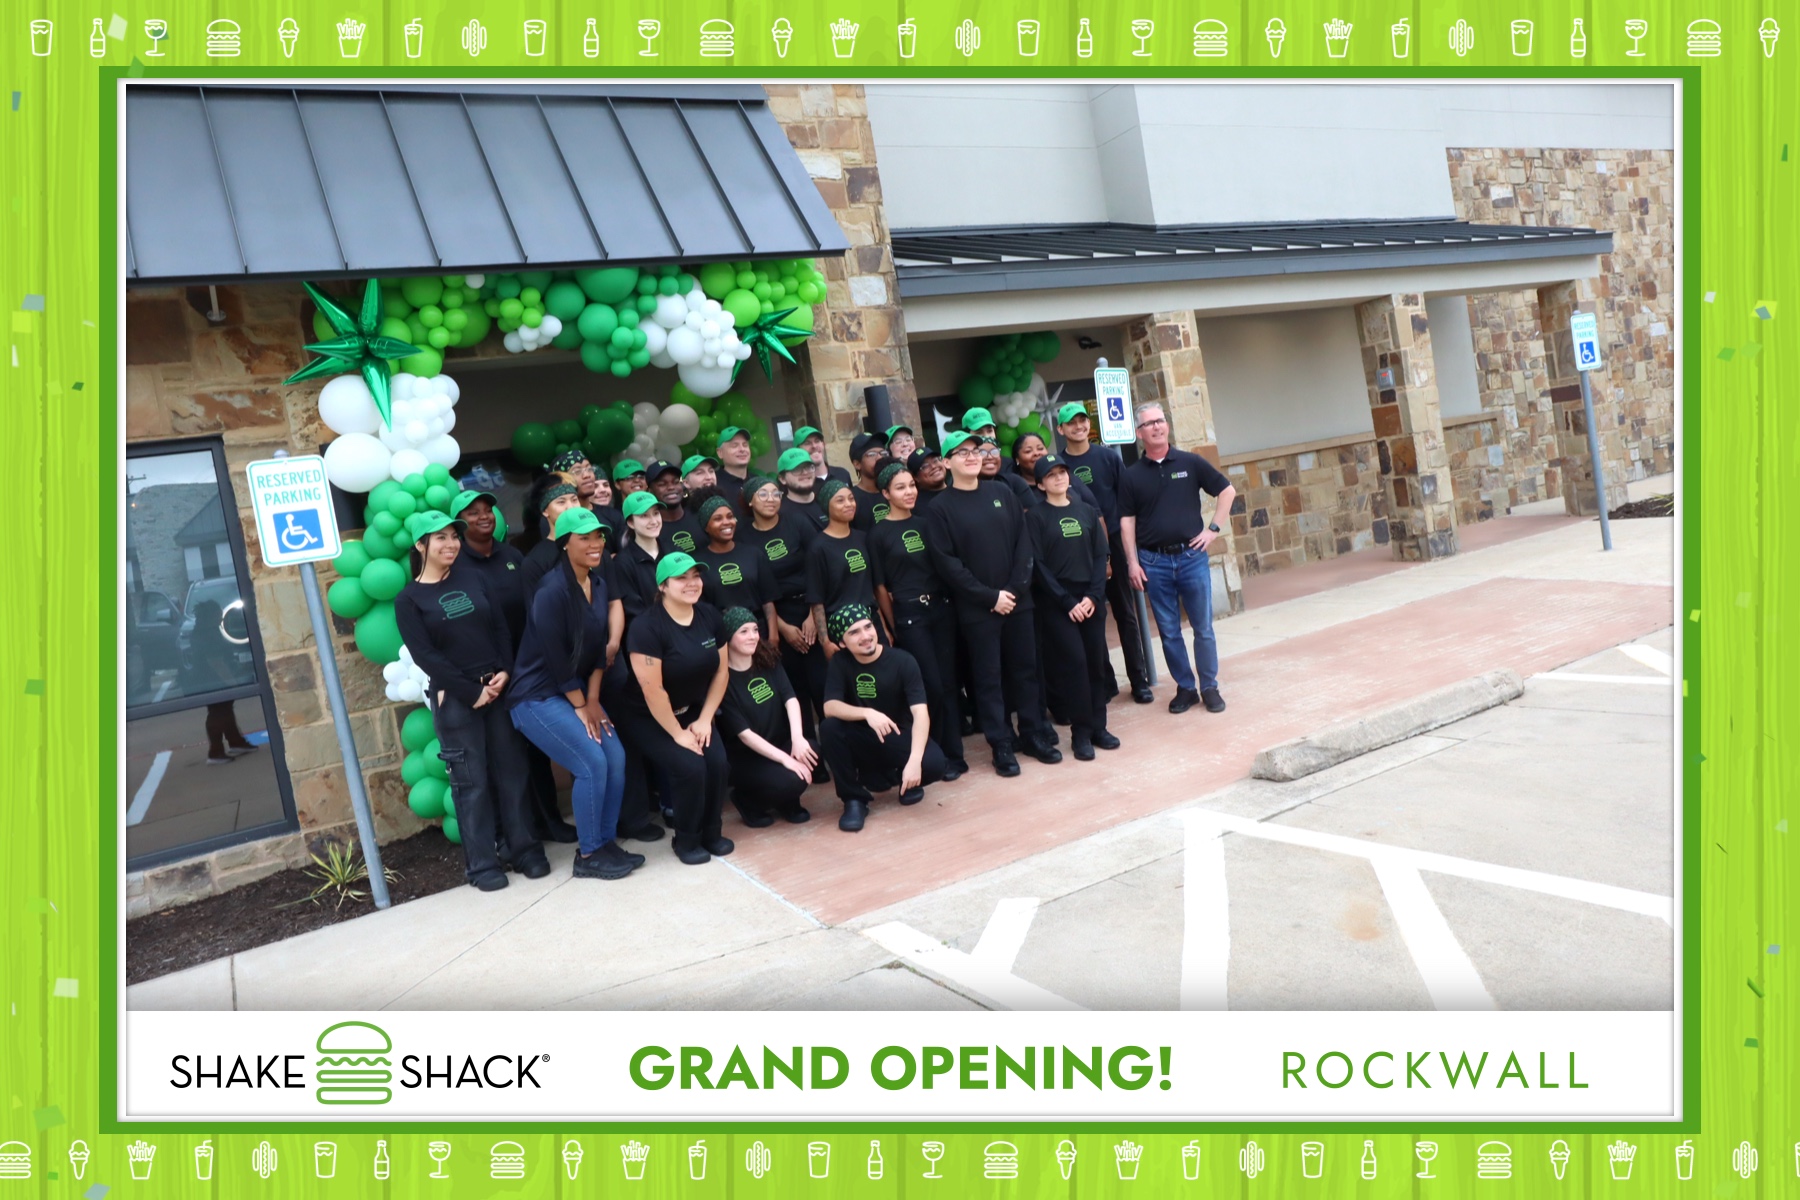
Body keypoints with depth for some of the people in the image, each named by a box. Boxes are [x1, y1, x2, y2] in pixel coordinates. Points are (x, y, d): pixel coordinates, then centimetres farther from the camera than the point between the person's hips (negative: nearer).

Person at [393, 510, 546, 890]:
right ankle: (482, 863, 10)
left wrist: (505, 672, -9)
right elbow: (425, 656, -7)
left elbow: (501, 627, 7)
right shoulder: (408, 599, -1)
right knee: (471, 780, 1)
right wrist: (471, 691, -12)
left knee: (511, 771, 7)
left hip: (499, 687, 3)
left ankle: (525, 849, 17)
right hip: (454, 698, -3)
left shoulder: (471, 579, 10)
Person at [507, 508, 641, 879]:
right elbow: (557, 658, -20)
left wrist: (593, 700, 1)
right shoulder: (553, 592, -22)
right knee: (593, 764, -15)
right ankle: (588, 855, 1)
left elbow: (598, 648, 6)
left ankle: (606, 843, 14)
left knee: (617, 759, -1)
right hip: (538, 696, -8)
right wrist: (581, 707, -12)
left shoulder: (599, 584, 4)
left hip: (578, 692, 8)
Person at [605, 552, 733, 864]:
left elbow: (721, 670, 2)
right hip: (644, 716, -6)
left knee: (718, 762, -16)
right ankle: (686, 840, 2)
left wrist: (704, 719, -4)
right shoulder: (647, 627, -25)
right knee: (690, 767, -23)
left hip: (691, 710, 6)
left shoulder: (710, 617, -5)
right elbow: (652, 691, -26)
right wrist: (678, 734, -19)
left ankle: (711, 832, 8)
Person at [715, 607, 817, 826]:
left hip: (781, 743, 5)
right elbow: (743, 733, -18)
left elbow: (790, 698, -8)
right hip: (746, 758, -5)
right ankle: (747, 800, 3)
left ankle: (788, 801, 4)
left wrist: (797, 738, -26)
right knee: (789, 781, -30)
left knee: (812, 753, -26)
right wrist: (784, 758, -26)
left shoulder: (769, 661, 3)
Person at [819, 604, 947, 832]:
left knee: (933, 764, -31)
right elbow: (830, 707, -18)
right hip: (862, 741, 2)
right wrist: (867, 713, -37)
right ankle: (854, 799, -13)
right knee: (829, 728, -28)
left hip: (900, 738, -1)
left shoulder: (903, 661, -14)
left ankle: (900, 776, 6)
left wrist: (914, 761, -37)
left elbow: (921, 713, -23)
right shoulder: (840, 664, -6)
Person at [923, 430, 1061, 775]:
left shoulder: (1002, 493, 7)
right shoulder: (940, 508, -4)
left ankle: (1035, 735, 22)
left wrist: (1015, 588, -8)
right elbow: (946, 563, -10)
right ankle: (1001, 745, 12)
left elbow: (1023, 542, 4)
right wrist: (990, 596, -13)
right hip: (976, 608, -3)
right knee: (988, 677, 3)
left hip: (1018, 600, 3)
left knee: (1026, 669, 10)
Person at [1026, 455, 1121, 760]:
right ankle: (1080, 733, 2)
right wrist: (1068, 602, -12)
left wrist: (1093, 596, -8)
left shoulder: (1087, 510, 10)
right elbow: (1038, 565, -7)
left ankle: (1098, 727, 14)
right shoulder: (1036, 517, -1)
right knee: (1075, 662, -8)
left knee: (1096, 661, 3)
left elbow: (1100, 555, 6)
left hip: (1091, 599, 4)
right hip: (1056, 603, -4)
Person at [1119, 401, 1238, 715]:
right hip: (1154, 562, 1)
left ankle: (1209, 687, 17)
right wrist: (1133, 563, -4)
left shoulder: (1190, 463, 2)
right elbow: (1127, 522, 2)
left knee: (1203, 627, 4)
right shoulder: (1132, 475, 2)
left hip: (1192, 556, 0)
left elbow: (1227, 491, 8)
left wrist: (1212, 528, 0)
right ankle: (1185, 688, 19)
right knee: (1168, 632, 7)